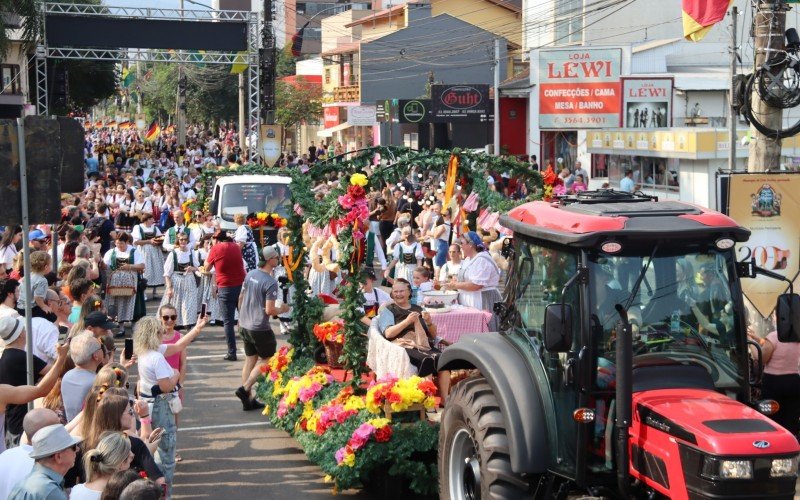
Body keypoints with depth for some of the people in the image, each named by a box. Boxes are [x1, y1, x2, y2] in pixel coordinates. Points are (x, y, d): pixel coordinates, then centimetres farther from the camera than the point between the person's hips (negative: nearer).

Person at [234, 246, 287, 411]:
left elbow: (241, 298, 14)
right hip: (259, 328, -8)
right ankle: (245, 389, -3)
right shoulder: (271, 282, -19)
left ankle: (248, 400, 16)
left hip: (244, 325, 8)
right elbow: (269, 310, -21)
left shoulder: (250, 274, 4)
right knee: (267, 359, 9)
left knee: (250, 359, 14)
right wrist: (282, 309, -2)